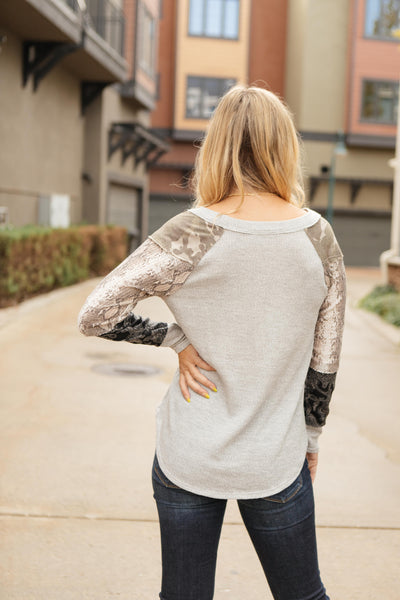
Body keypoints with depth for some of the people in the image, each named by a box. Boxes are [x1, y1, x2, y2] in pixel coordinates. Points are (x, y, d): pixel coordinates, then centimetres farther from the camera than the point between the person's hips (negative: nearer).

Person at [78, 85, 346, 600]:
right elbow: (325, 359, 1)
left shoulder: (192, 234, -14)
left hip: (188, 459, -1)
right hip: (276, 462, 1)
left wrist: (176, 338, -4)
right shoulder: (318, 236, -7)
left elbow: (95, 315, -14)